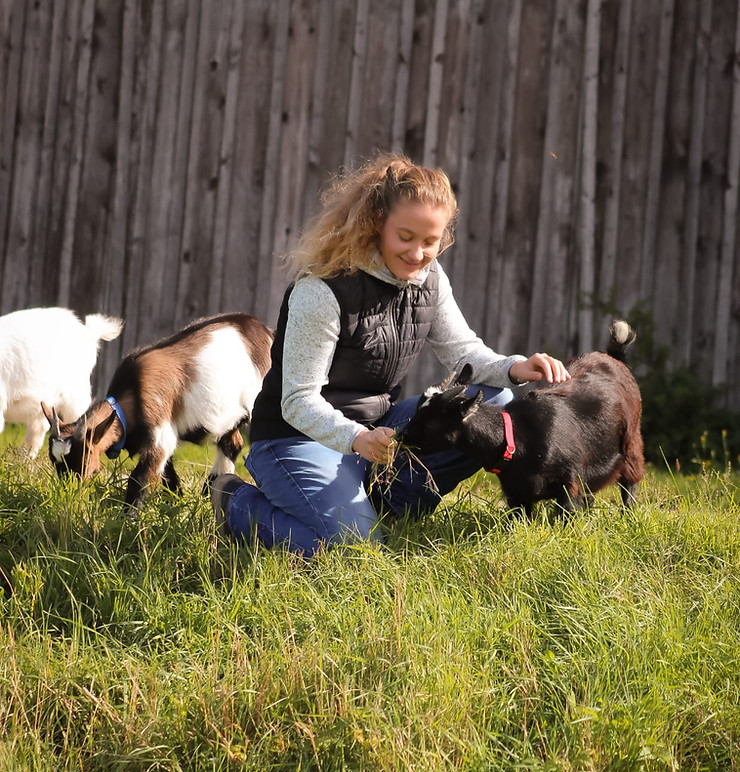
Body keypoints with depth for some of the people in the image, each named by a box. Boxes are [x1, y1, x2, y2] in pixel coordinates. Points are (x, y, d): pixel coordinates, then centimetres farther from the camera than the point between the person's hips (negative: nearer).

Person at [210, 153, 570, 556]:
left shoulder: (429, 279, -1)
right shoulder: (322, 290, -23)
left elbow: (462, 349, 7)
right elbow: (298, 401, -23)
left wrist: (513, 367, -16)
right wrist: (356, 438, -42)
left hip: (377, 427, 7)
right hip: (300, 435, -7)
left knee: (495, 403, -7)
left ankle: (389, 497, -2)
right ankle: (239, 504, -1)